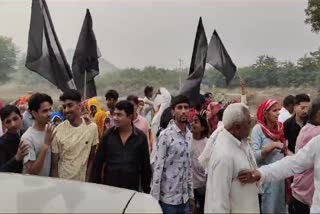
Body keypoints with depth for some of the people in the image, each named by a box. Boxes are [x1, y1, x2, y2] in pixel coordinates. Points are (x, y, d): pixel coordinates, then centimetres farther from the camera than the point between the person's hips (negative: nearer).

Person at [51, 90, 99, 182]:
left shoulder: (92, 127, -9)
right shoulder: (58, 131, -11)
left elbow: (91, 159, -1)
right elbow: (54, 164, -6)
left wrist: (87, 180, -5)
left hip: (82, 181, 1)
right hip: (62, 182, -1)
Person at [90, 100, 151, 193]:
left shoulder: (141, 137, -4)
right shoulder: (108, 134, -2)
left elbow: (145, 166, 2)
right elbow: (98, 162, 2)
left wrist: (146, 190, 3)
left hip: (131, 189, -1)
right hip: (108, 187, 1)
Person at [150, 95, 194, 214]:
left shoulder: (189, 135, 6)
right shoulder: (165, 135, -13)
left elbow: (189, 166, 11)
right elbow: (158, 167, -13)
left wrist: (191, 194, 11)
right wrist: (155, 197, -14)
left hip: (184, 197, 6)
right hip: (168, 197, -6)